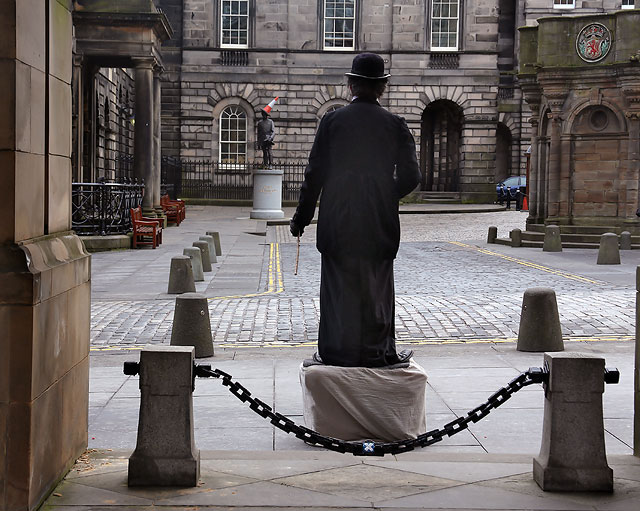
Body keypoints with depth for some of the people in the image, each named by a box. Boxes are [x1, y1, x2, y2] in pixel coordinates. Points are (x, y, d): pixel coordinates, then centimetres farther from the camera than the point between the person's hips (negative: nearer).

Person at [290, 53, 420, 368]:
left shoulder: (332, 121, -3)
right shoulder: (395, 125, -2)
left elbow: (315, 173, -2)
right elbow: (410, 175, -3)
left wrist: (301, 217, 5)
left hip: (338, 221, 0)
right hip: (380, 223, 0)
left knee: (339, 285, 7)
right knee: (376, 288, 7)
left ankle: (339, 352, 10)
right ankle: (376, 352, 11)